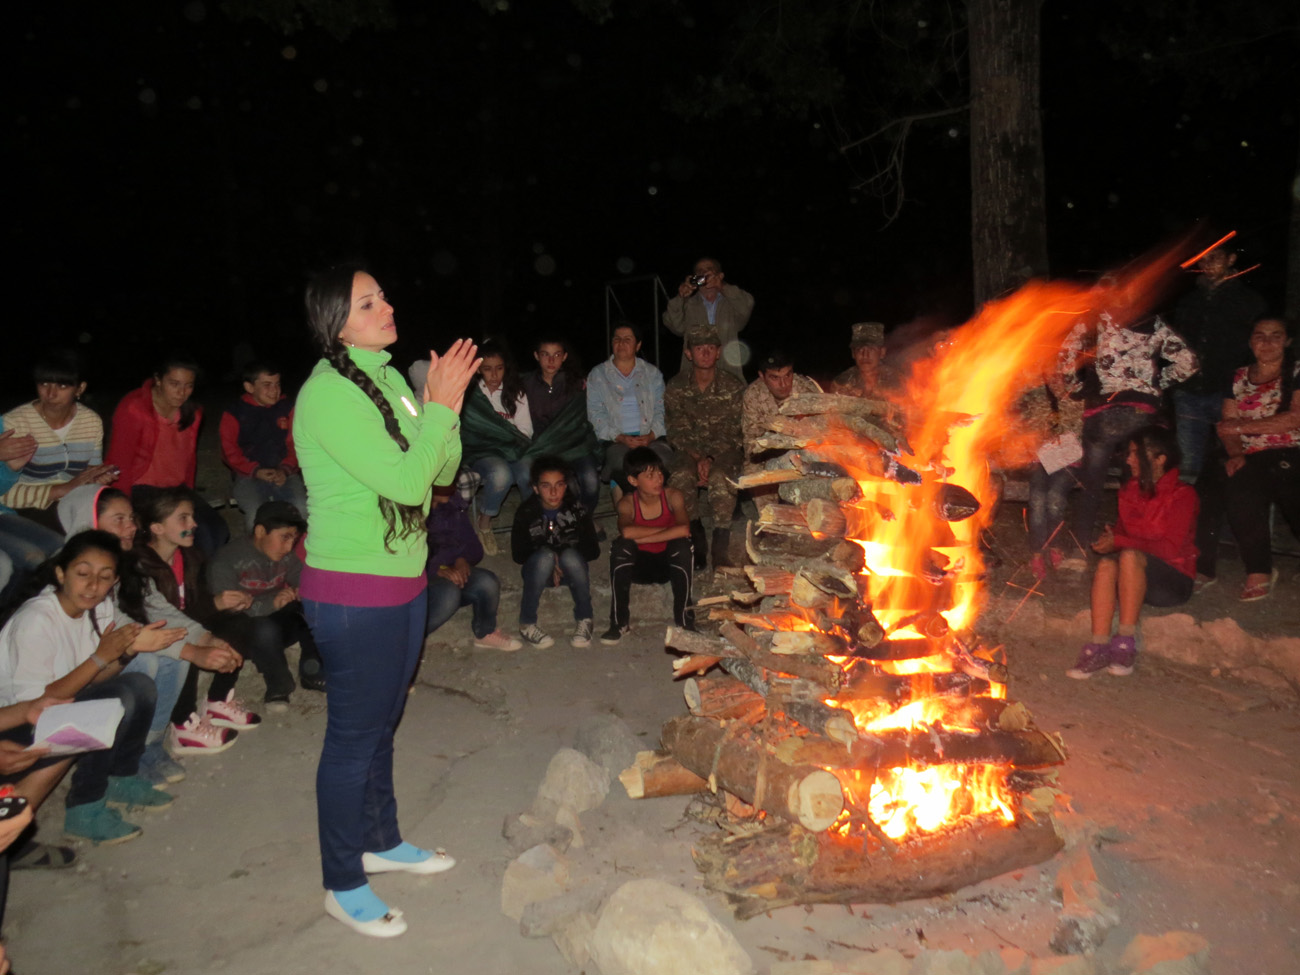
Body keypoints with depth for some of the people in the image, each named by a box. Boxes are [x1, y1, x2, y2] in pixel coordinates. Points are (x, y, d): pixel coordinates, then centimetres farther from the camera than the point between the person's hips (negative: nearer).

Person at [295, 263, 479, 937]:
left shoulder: (391, 379, 7)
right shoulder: (328, 394, -20)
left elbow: (443, 472, 8)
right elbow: (403, 482, -25)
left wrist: (444, 407, -9)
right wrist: (440, 406, -18)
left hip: (403, 579, 9)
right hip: (352, 592, -8)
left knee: (382, 723, 22)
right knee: (354, 737, 5)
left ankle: (381, 842, 42)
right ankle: (342, 886, 24)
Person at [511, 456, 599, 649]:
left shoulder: (577, 509, -12)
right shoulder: (526, 513, -13)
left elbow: (593, 550, -9)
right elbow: (518, 555, -10)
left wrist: (563, 556, -22)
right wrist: (551, 561, -23)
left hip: (571, 570, 1)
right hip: (540, 571, 0)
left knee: (570, 556, -34)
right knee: (544, 555, -35)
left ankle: (584, 619, -15)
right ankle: (527, 624, -22)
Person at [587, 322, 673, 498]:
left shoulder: (652, 373, 18)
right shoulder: (597, 375, 12)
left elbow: (660, 410, 9)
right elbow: (596, 415, 2)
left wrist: (651, 435, -12)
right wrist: (620, 437, -13)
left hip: (650, 438, 2)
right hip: (615, 441, -2)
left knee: (664, 457, -33)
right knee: (621, 460, -38)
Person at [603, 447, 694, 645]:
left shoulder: (672, 496, -15)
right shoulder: (627, 503, -13)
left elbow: (684, 529, -34)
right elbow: (626, 531, -36)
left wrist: (641, 538, -30)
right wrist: (668, 530, -29)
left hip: (669, 563, 0)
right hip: (639, 566, 0)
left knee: (681, 544, -32)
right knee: (620, 545, -29)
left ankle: (684, 619, -18)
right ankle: (620, 622, -18)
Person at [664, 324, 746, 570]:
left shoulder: (732, 387, -3)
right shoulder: (676, 387, 0)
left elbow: (730, 433, -6)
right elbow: (678, 432, -3)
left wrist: (710, 459, -21)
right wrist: (697, 459, -19)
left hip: (723, 451, -1)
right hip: (689, 450, 1)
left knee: (720, 479, -34)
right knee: (681, 477, -32)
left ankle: (720, 549, -26)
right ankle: (697, 542, -17)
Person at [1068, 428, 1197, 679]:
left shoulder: (1182, 495, -8)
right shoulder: (1130, 490, 12)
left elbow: (1170, 548, -16)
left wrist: (1119, 542, -18)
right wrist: (1109, 539, -9)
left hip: (1173, 580, -5)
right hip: (1135, 574, 5)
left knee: (1130, 556, -35)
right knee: (1107, 563, -30)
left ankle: (1126, 641, -32)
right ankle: (1099, 647, -38)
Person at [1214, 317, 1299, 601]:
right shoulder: (1238, 378, 19)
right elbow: (1228, 427, 12)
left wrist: (1242, 426, -4)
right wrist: (1236, 454, -7)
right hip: (1251, 460, 2)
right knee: (1239, 491, -32)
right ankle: (1258, 571, -23)